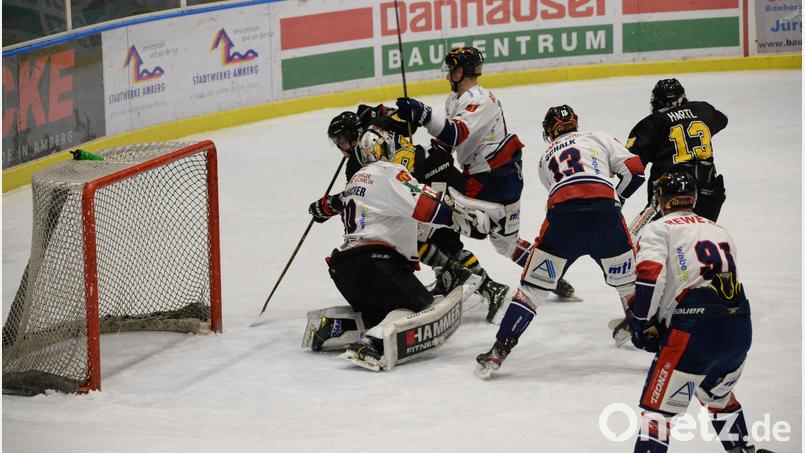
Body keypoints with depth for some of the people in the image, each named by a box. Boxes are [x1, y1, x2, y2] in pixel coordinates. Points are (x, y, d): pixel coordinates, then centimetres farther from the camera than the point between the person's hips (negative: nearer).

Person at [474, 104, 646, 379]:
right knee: (627, 279, 22)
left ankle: (499, 351, 3)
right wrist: (618, 198, 33)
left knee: (534, 284, 7)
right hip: (605, 211, 0)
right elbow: (635, 170, 16)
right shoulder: (599, 139, 25)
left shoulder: (546, 158, 31)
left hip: (562, 216, 0)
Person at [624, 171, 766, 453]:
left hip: (694, 332, -6)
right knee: (718, 394, 32)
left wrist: (641, 324, -1)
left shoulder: (659, 229, 5)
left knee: (658, 406, -3)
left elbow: (650, 274, -12)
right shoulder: (720, 231, 25)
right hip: (740, 331, 6)